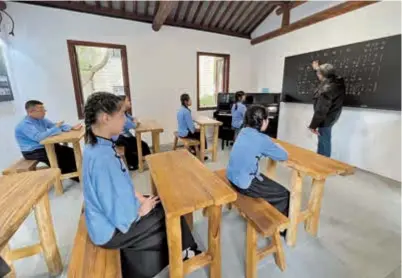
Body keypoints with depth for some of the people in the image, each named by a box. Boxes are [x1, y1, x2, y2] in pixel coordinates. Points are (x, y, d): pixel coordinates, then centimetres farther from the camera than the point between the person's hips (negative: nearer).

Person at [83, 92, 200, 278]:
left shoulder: (99, 145, -5)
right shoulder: (101, 158, -36)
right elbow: (120, 216, -31)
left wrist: (139, 197, 0)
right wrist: (140, 211, -13)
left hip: (115, 213, 8)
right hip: (113, 229, -8)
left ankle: (184, 251, 32)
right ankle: (184, 252, 36)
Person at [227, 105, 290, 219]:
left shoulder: (243, 131, 2)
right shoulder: (262, 139, -19)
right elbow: (284, 156, -7)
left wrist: (270, 147, 7)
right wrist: (275, 147, 11)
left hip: (232, 177, 8)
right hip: (244, 184, -8)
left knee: (267, 181, 30)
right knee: (284, 194, 7)